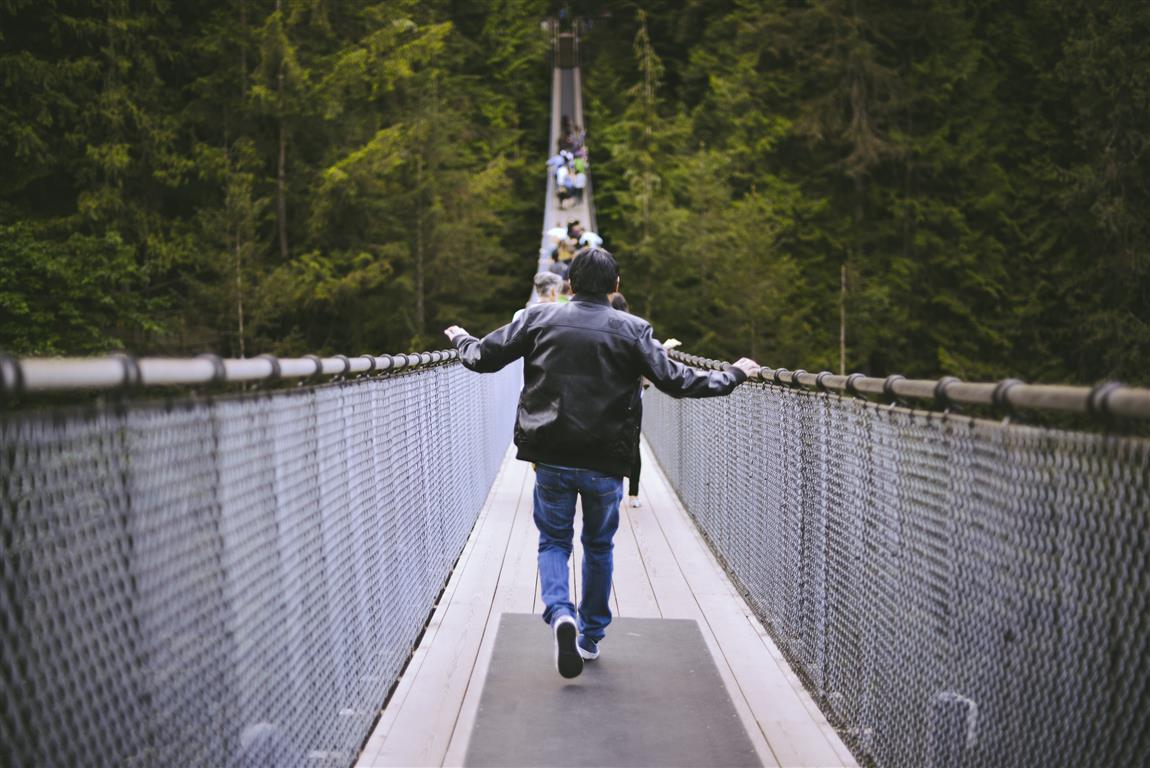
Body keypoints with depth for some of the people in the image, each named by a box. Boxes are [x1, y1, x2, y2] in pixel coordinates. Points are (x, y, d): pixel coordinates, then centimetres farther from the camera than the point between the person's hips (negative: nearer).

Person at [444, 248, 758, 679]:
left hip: (551, 457, 0)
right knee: (599, 547, 19)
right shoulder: (631, 330, -5)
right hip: (605, 462, 0)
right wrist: (733, 375, 11)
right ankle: (591, 636, 28)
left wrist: (460, 339, 27)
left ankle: (560, 614, -13)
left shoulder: (539, 319, -2)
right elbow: (676, 382, -4)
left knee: (553, 542, 14)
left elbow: (483, 358, 3)